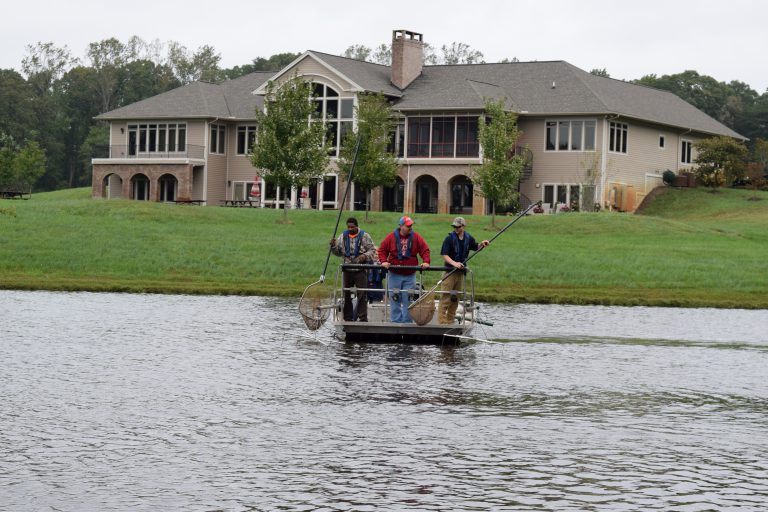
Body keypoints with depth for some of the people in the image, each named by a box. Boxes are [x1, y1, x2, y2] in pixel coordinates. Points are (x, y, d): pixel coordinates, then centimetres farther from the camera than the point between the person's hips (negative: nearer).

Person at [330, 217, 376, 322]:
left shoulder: (364, 236, -2)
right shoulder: (343, 237, 9)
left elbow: (372, 250, 0)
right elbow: (338, 252, 14)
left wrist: (365, 256, -17)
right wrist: (333, 246, -5)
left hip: (360, 271, -4)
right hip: (347, 270, 4)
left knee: (362, 294, -5)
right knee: (346, 294, 7)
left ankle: (363, 318, -2)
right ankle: (348, 319, 15)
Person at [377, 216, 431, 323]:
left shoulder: (416, 237, 1)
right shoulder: (391, 237, -1)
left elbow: (425, 250, 2)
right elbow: (382, 250, 4)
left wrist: (426, 262, -14)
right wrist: (383, 261, -12)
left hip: (410, 275, 0)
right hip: (394, 275, 0)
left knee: (408, 300, 0)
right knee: (395, 300, 2)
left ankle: (407, 322, 5)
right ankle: (396, 322, 8)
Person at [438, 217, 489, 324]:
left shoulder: (468, 238, 6)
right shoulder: (449, 238, -10)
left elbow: (476, 248, 21)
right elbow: (444, 255, -15)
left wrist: (482, 244, -1)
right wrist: (454, 263, -30)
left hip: (461, 272, 6)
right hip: (449, 271, -6)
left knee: (455, 298, 10)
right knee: (445, 297, -9)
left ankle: (450, 321, 18)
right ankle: (441, 321, -9)